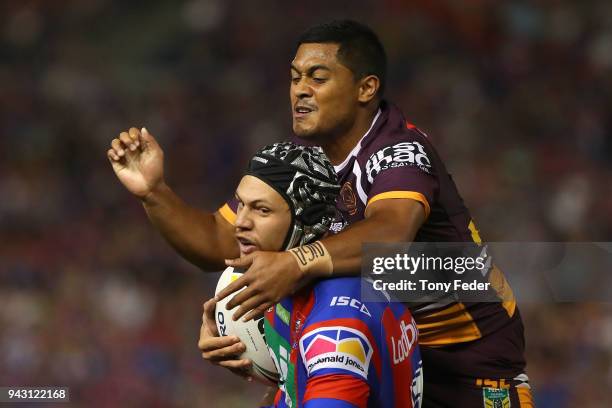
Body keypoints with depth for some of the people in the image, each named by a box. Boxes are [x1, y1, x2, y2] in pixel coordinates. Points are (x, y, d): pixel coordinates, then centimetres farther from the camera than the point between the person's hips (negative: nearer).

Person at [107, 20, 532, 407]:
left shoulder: (401, 151, -23)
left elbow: (390, 233, -44)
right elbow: (219, 243, 2)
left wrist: (297, 263, -58)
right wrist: (154, 192, -14)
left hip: (472, 340, -6)